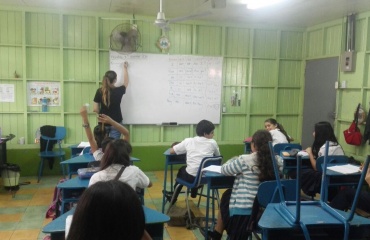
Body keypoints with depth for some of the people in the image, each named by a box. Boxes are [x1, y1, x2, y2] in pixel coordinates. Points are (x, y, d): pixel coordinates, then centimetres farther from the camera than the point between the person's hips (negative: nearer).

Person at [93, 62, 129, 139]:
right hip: (116, 123, -1)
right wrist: (125, 68, 23)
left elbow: (95, 109, -7)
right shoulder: (119, 91, -11)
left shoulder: (100, 91, -8)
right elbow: (126, 82, 12)